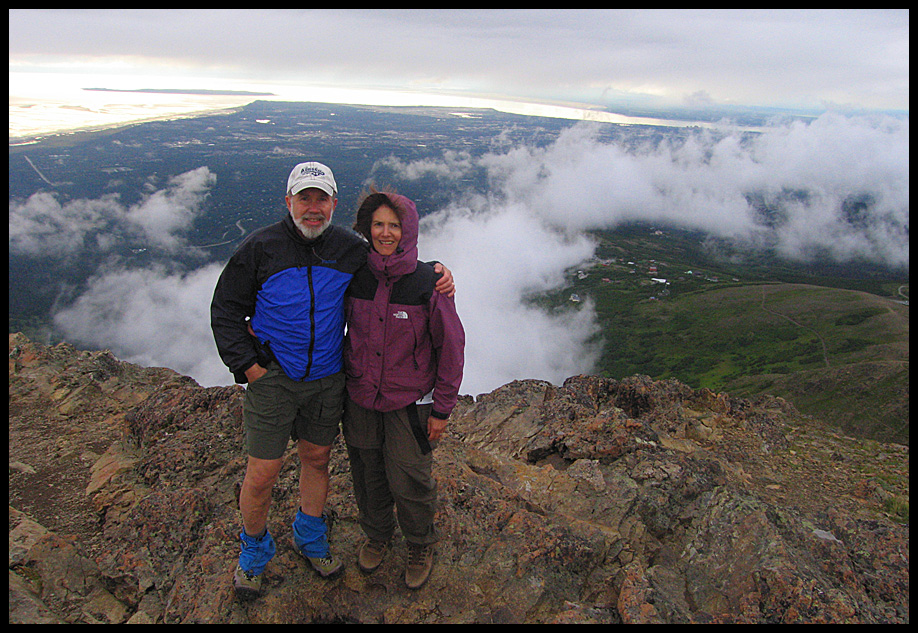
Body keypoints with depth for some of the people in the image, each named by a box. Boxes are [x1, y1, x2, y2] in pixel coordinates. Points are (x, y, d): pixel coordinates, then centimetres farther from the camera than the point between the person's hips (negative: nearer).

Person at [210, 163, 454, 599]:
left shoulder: (350, 249, 1)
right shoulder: (261, 248, -7)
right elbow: (225, 310, -1)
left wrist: (435, 271, -3)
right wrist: (246, 364, -10)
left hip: (328, 379, 3)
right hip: (272, 378, -3)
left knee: (317, 458, 18)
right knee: (262, 475, 2)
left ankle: (310, 538, 43)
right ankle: (253, 551, 31)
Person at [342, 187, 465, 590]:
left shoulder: (429, 283, -15)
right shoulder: (356, 276, -5)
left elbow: (451, 346, -8)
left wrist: (442, 409, -6)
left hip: (409, 403, -3)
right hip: (359, 399, 4)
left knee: (409, 482, 7)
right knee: (368, 476, 18)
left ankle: (421, 547, 36)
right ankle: (377, 535, 46)